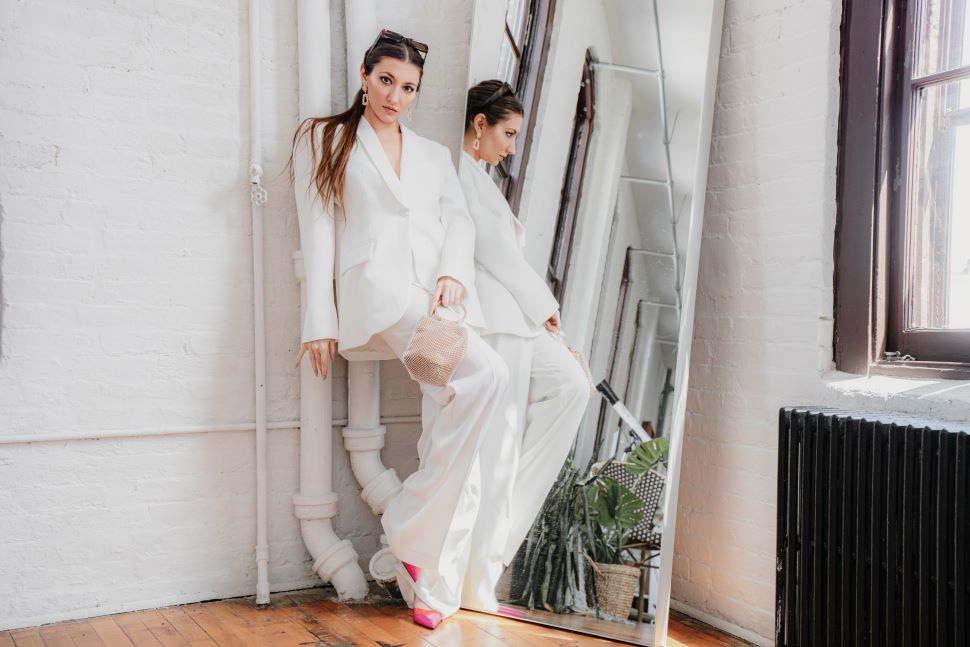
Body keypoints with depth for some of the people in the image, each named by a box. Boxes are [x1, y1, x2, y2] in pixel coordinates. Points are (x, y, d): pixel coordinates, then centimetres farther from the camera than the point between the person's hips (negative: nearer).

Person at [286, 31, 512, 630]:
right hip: (380, 290, -5)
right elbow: (319, 232, 8)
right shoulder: (326, 139, 18)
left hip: (443, 295, 5)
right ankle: (411, 530, -18)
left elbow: (459, 219, 14)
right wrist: (321, 322, -1)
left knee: (455, 443, -7)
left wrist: (454, 273, -9)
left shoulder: (435, 154, 28)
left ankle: (434, 586, 2)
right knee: (487, 374, -29)